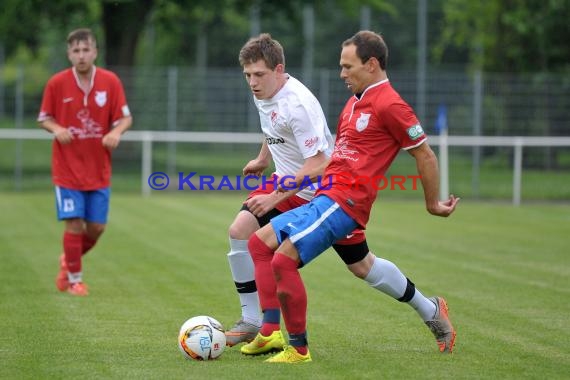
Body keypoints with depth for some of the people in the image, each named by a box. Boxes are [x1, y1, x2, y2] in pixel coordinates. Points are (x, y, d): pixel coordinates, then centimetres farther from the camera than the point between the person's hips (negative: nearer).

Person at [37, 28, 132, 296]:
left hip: (99, 170, 2)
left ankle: (69, 260, 31)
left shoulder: (111, 81, -3)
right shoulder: (56, 83, -6)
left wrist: (116, 132, -19)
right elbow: (44, 118, 3)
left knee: (96, 227, 4)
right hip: (68, 168, -2)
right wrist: (57, 129, -18)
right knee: (74, 223, -7)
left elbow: (125, 117, 3)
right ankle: (74, 278, 10)